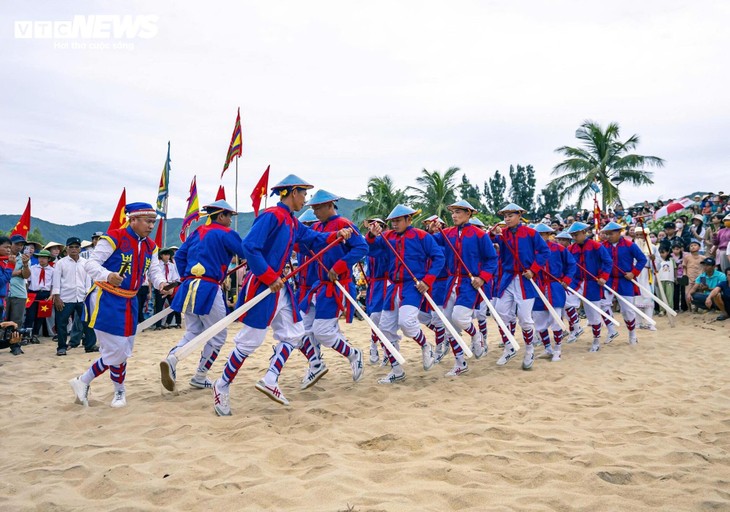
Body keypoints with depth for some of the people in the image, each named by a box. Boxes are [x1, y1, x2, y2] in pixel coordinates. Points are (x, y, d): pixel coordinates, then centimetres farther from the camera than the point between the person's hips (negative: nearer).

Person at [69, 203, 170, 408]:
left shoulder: (150, 246, 7)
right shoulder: (114, 238, -15)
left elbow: (155, 271, 3)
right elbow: (91, 263, -17)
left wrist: (161, 283, -20)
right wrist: (107, 276, -37)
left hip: (129, 302, 8)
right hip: (106, 301, -8)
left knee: (123, 351, 13)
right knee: (116, 351, -5)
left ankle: (83, 382, 27)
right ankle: (120, 390, 19)